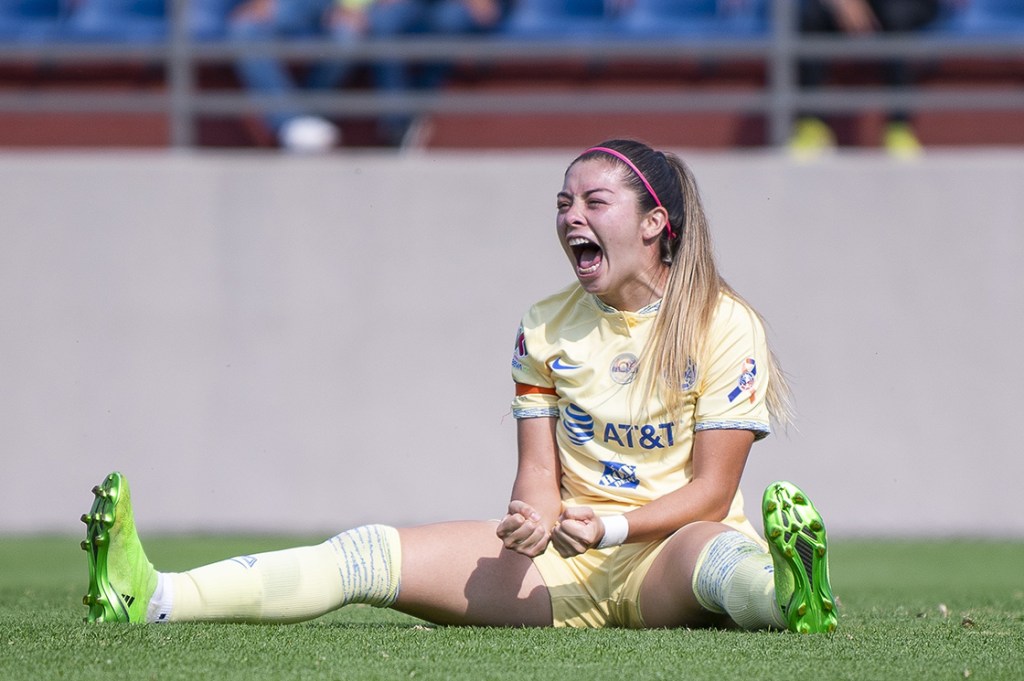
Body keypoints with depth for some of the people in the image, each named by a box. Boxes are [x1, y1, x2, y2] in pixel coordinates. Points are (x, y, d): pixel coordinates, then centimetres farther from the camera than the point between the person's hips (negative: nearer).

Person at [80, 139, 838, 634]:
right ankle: (154, 602, -29)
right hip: (565, 560, 4)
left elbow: (712, 491, -8)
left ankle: (787, 597, -78)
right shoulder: (546, 328, 9)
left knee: (724, 556, -42)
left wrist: (610, 526, -23)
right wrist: (534, 521, -19)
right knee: (370, 554, -15)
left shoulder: (724, 325, -5)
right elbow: (539, 473, 6)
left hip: (668, 548, -4)